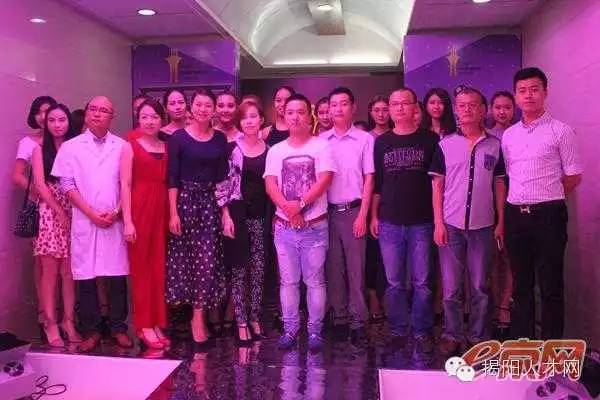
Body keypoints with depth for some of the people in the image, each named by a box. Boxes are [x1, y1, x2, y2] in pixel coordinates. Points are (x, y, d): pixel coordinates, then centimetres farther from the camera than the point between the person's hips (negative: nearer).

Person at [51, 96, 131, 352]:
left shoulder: (122, 146, 7)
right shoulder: (70, 147, 6)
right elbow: (67, 185, 1)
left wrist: (116, 212, -6)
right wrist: (92, 214, -8)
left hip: (115, 220, 0)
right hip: (84, 221, 0)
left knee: (117, 276, 2)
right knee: (86, 277, 3)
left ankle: (119, 328, 15)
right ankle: (90, 331, 15)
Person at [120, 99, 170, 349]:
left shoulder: (167, 147, 13)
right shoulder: (130, 146, 3)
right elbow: (125, 185, -4)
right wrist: (127, 221, -12)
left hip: (163, 210, 4)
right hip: (139, 209, -3)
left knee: (160, 268, 5)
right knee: (141, 267, 2)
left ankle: (158, 323, 15)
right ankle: (144, 325, 10)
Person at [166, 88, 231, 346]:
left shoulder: (220, 139, 8)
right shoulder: (179, 137, 0)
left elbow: (223, 178, 8)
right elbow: (172, 177, -4)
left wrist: (225, 211, 2)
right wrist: (173, 212, -11)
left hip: (211, 204, 2)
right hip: (185, 202, -2)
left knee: (207, 260, -3)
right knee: (184, 258, 4)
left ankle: (198, 317, 6)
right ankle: (197, 314, 22)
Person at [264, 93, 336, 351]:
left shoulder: (321, 146, -1)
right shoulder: (276, 150, 8)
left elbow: (324, 181, -11)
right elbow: (270, 185, -1)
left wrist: (300, 204, -18)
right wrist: (288, 208, -17)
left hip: (315, 226, -2)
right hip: (284, 227, 3)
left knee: (315, 280, 4)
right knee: (288, 281, 9)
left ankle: (315, 330, 15)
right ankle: (290, 329, 20)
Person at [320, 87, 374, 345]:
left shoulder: (365, 140, 1)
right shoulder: (320, 141, 8)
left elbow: (369, 179, -1)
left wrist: (362, 215, -6)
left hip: (353, 211, -2)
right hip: (327, 212, 3)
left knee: (355, 269, 0)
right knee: (333, 269, 8)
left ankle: (358, 322, 9)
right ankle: (339, 318, 19)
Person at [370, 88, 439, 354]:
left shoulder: (430, 140, 3)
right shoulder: (381, 143, 10)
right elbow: (376, 182, 11)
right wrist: (373, 215, 6)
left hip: (421, 222, -2)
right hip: (389, 223, 2)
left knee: (422, 282, 3)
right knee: (394, 282, 8)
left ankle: (422, 332, 17)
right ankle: (398, 331, 20)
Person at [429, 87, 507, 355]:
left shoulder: (494, 145, 7)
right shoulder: (446, 144, 3)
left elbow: (500, 185, 10)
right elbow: (437, 185, 2)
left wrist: (501, 222, 4)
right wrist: (438, 222, -5)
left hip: (483, 226, 1)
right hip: (451, 225, -1)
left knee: (480, 287, 8)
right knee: (451, 287, 4)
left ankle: (478, 337, 21)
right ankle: (452, 335, 17)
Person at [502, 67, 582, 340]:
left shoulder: (561, 131, -2)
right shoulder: (508, 135, 11)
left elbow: (574, 177, 0)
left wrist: (545, 198, 3)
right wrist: (522, 200, 5)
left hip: (548, 215, -4)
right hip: (516, 215, 4)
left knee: (550, 285, 2)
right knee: (521, 283, 12)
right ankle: (521, 343, 23)